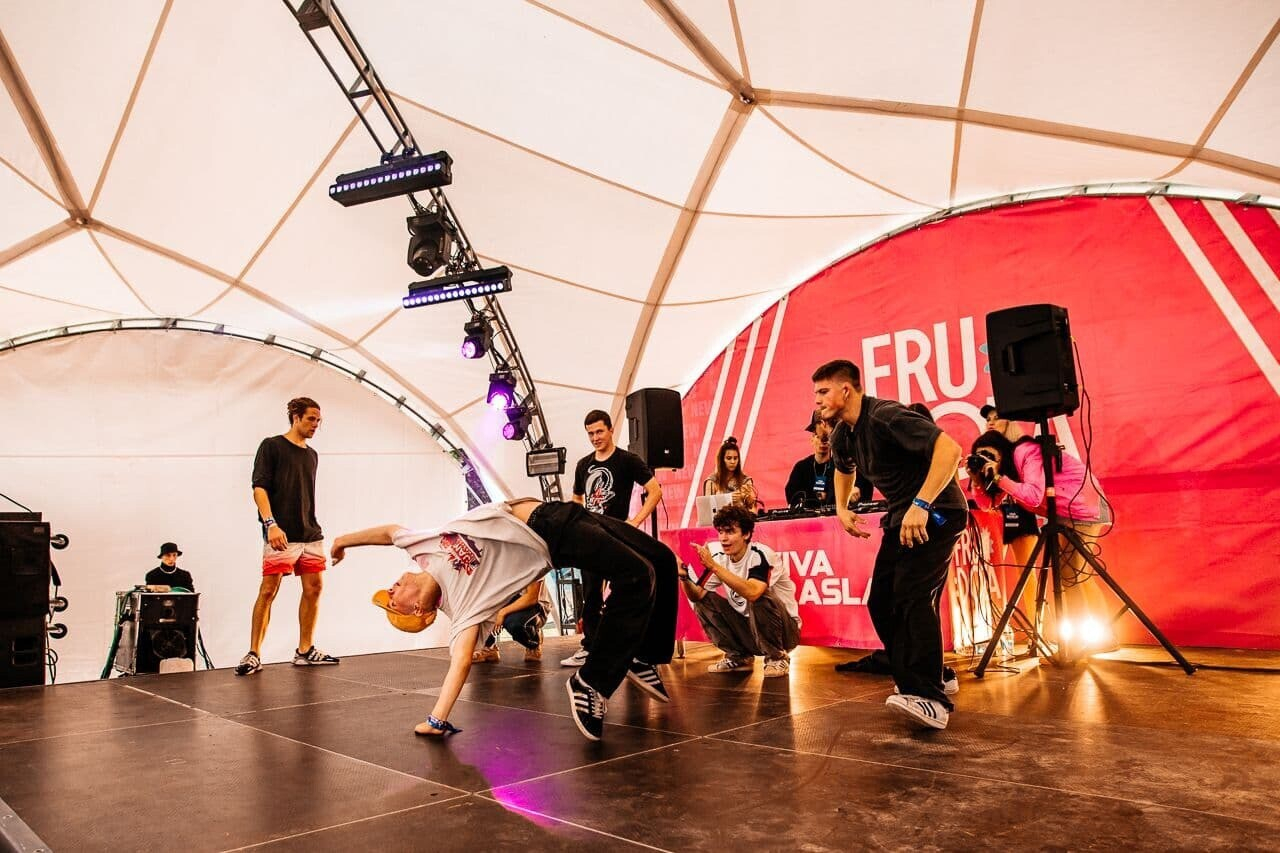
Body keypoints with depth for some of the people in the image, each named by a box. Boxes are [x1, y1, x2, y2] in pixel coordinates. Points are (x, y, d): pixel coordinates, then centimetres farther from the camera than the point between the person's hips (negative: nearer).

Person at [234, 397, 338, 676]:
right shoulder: (272, 446, 0)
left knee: (314, 588, 5)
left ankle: (305, 651, 14)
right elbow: (259, 487, -9)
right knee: (268, 591, -6)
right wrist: (270, 524, -20)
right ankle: (254, 655, 3)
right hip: (281, 535, -7)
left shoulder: (312, 455, 19)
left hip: (311, 534, 7)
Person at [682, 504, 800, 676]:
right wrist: (684, 577, -29)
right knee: (704, 600, -9)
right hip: (747, 627, 6)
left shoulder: (761, 555, -22)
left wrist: (714, 567, -41)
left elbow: (752, 592, -41)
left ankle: (777, 657, -9)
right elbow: (696, 596, -9)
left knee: (759, 598, -34)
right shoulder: (720, 558, -4)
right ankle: (739, 657, 7)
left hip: (784, 630, -6)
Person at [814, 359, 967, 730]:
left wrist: (921, 505, -37)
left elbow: (950, 449, -32)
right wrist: (841, 508, 18)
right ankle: (917, 682, 18)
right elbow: (844, 468, 31)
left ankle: (931, 698, -21)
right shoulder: (842, 436, 6)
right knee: (881, 603, 5)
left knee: (912, 596, -22)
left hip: (935, 511, -9)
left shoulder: (885, 416, -21)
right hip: (903, 515, 9)